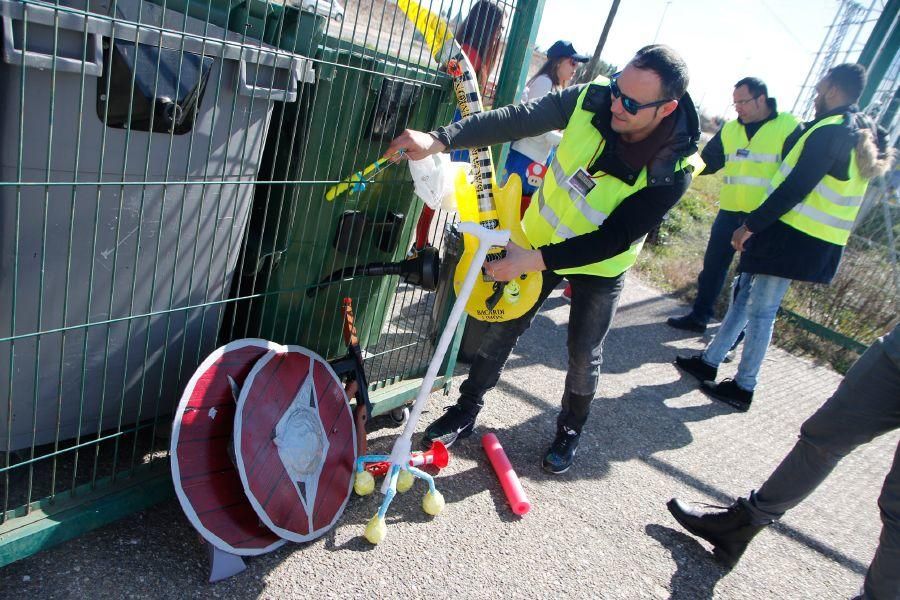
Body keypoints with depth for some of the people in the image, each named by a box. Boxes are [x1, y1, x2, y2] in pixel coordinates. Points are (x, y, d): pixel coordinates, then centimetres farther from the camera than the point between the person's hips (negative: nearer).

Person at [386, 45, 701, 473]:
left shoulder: (672, 171, -30)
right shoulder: (591, 98, -23)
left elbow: (612, 240, -30)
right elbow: (516, 120, -24)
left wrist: (536, 260, -37)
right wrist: (439, 140, -35)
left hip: (600, 266, -2)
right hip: (538, 238, 3)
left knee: (584, 356, 8)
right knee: (503, 327, 10)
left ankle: (570, 430, 38)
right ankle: (466, 412, 30)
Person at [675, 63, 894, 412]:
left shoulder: (830, 131, -16)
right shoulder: (861, 133, 15)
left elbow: (795, 188, -21)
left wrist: (751, 225, -16)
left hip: (793, 237, -9)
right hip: (818, 241, 9)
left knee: (760, 310, -1)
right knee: (745, 295, 15)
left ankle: (742, 388, 10)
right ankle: (709, 362, 23)